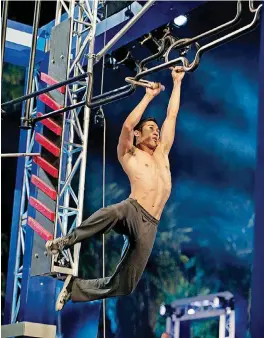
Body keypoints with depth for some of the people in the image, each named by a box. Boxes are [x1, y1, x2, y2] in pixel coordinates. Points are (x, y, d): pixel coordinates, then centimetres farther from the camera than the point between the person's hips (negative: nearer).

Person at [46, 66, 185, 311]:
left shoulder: (162, 153, 28)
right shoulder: (129, 153, 14)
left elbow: (172, 115, 29)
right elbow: (127, 126, -4)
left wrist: (177, 82, 30)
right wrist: (148, 96, 6)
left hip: (150, 225, 5)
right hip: (132, 210, -5)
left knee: (121, 287, -4)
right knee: (114, 213, -45)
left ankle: (74, 287, 13)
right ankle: (65, 242, -28)